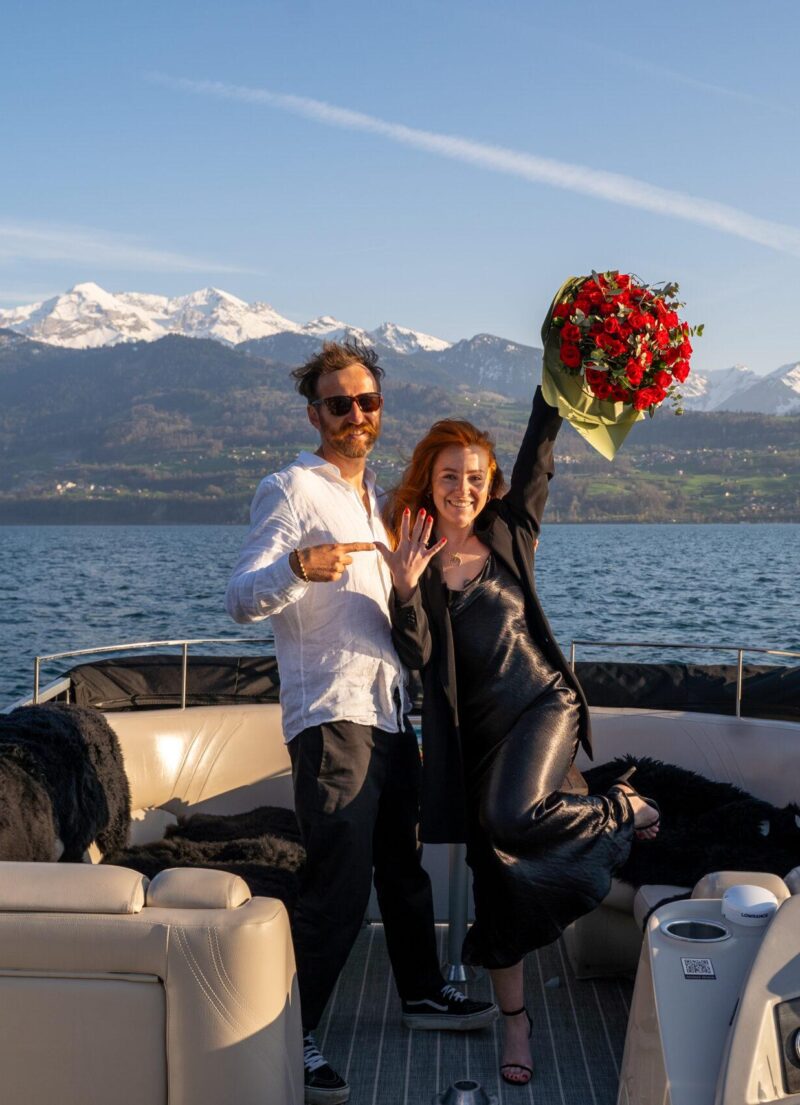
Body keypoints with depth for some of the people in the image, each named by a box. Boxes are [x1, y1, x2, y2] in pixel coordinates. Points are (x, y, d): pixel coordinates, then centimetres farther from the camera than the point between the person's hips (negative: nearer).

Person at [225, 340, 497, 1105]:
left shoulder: (373, 492, 18)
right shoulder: (292, 490, -9)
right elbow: (242, 598, -21)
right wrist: (297, 567, -38)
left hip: (389, 710, 9)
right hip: (330, 714, -8)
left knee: (404, 861, 20)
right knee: (338, 884, -11)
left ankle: (422, 993, 36)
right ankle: (291, 1037, -1)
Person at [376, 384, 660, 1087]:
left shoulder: (510, 533, 0)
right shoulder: (415, 556, -3)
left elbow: (540, 448, -5)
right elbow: (416, 655, -13)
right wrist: (407, 589, -29)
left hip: (543, 701, -1)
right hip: (474, 728, 2)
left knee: (513, 816, -30)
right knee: (495, 873, 6)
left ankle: (622, 809, -1)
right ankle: (514, 1020, 21)